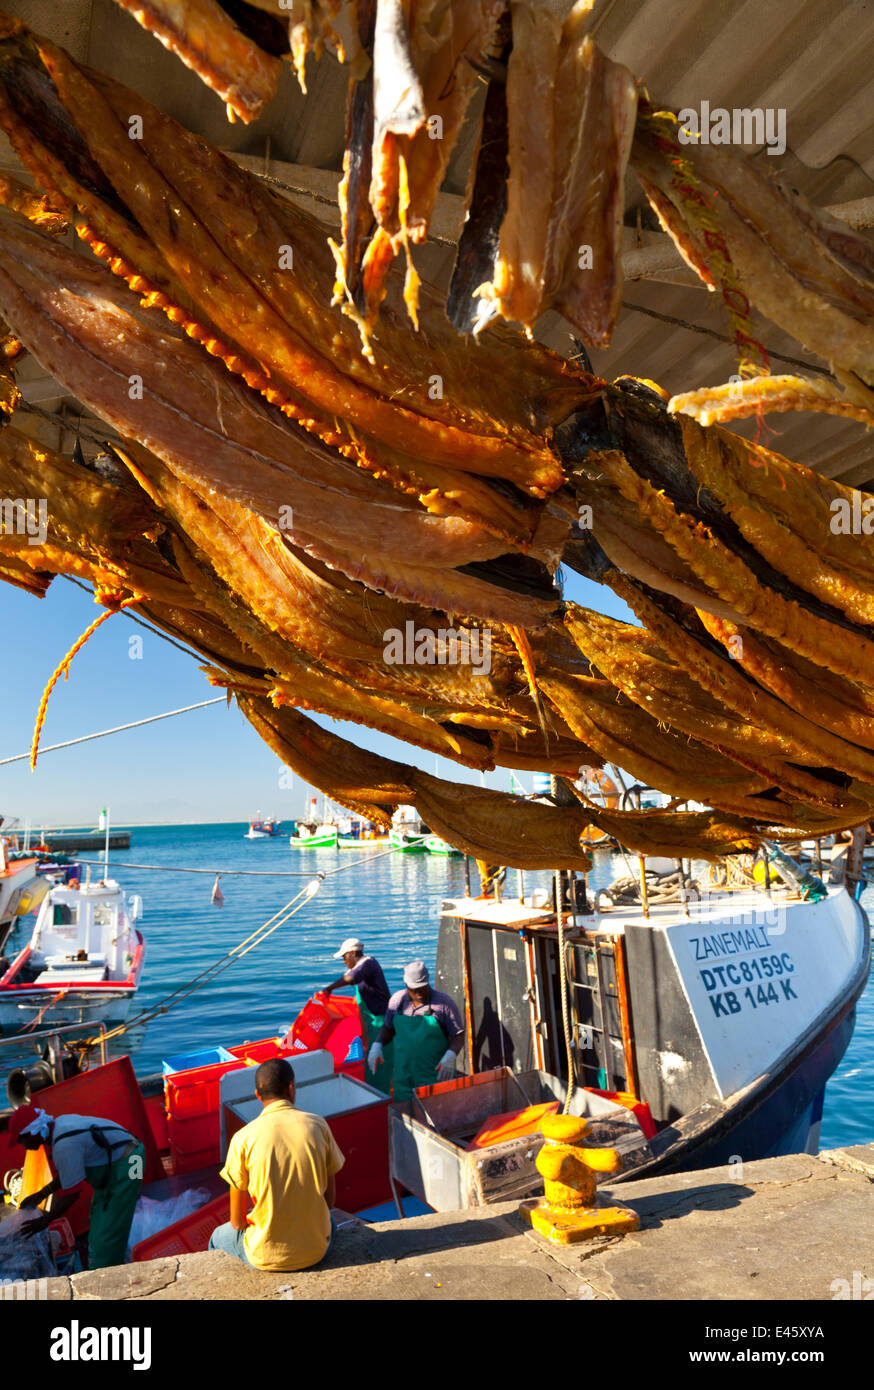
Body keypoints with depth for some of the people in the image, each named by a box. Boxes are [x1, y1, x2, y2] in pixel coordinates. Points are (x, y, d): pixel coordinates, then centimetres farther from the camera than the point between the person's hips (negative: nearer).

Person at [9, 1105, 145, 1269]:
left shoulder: (63, 1146, -27)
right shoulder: (60, 1123, 1)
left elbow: (71, 1194, -18)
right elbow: (68, 1173, 18)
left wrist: (45, 1220, -5)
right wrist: (41, 1194, 21)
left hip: (124, 1167, -11)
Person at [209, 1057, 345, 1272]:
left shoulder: (243, 1138, -13)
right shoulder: (318, 1125, -8)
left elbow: (237, 1221, -5)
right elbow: (330, 1197, 2)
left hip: (266, 1257, -1)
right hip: (316, 1250, 2)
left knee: (218, 1237, 29)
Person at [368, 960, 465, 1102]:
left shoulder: (444, 1002, -9)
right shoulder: (397, 1000, 3)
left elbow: (459, 1035, -6)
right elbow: (388, 1028, 16)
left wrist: (450, 1056, -24)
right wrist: (377, 1045, -2)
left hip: (435, 1075, -4)